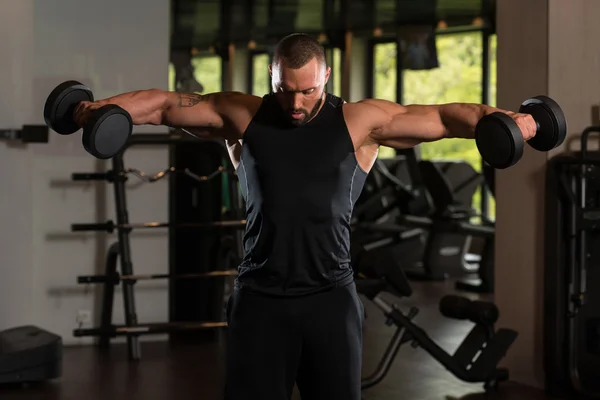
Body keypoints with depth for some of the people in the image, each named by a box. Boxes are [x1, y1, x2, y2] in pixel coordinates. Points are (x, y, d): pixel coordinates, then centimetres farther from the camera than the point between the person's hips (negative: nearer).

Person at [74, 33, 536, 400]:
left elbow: (445, 116, -4)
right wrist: (100, 107, -8)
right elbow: (164, 104, 6)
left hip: (330, 297, 0)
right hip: (260, 298, 1)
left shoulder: (362, 121, 0)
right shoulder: (242, 116, 4)